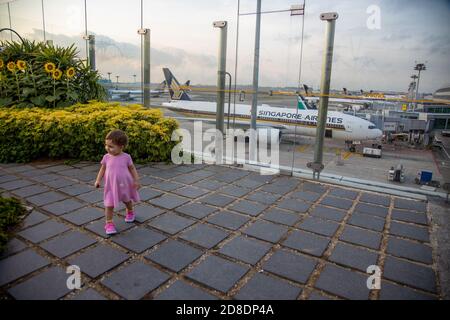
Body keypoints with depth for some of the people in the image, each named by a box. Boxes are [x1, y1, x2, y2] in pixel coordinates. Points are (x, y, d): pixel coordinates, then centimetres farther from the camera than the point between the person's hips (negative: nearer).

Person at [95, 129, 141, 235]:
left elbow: (132, 168, -3)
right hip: (111, 186, 0)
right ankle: (109, 223, 11)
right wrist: (98, 180, -6)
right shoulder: (106, 157, -8)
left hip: (125, 185, 0)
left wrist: (136, 181, -7)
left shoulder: (126, 157, -13)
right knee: (109, 205, -3)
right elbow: (102, 169, 3)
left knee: (127, 200, 23)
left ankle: (130, 212, 51)